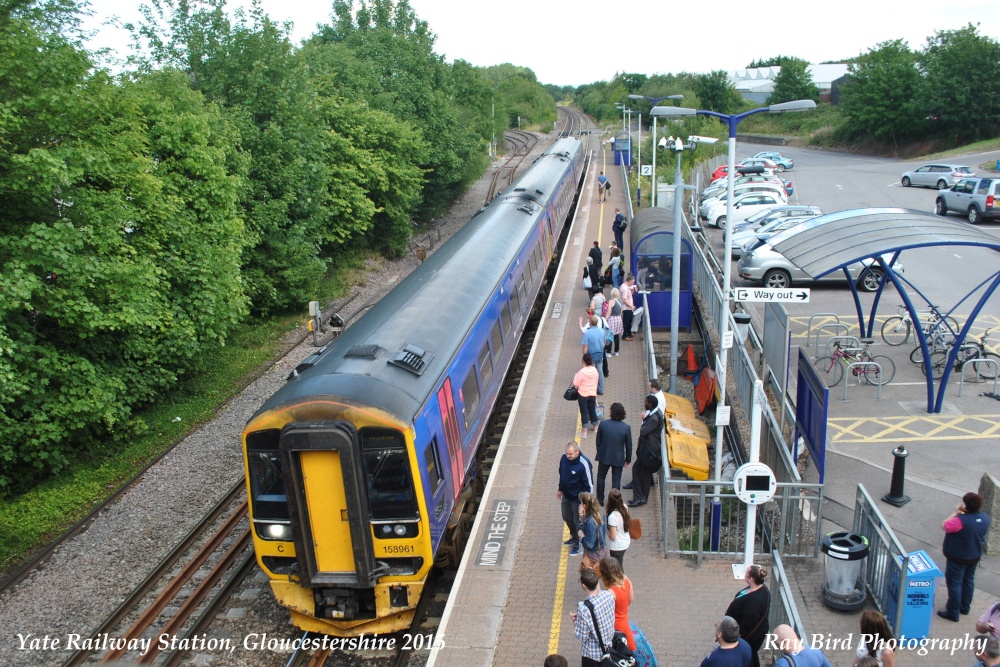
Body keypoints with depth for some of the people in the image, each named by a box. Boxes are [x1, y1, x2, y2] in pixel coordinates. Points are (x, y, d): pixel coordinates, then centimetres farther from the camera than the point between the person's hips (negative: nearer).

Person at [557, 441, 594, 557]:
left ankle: (579, 545, 32)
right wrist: (560, 489, 16)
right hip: (566, 495, 7)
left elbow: (589, 484, -21)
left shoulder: (584, 464, -31)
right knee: (567, 517, 24)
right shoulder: (564, 457, -12)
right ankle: (574, 537, 50)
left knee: (578, 522, 10)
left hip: (578, 498, -7)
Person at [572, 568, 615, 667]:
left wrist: (575, 621, -6)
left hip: (592, 654, -6)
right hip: (609, 648, 6)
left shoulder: (584, 609, -33)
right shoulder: (609, 595, -14)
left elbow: (582, 636, -22)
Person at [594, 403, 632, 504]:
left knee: (601, 477, 21)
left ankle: (600, 500, 31)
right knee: (616, 480, 14)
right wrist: (628, 459, 9)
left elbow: (598, 441, -4)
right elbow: (629, 445, -6)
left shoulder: (603, 424, -16)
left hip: (604, 456, 1)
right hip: (618, 458, -1)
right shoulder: (626, 427, -16)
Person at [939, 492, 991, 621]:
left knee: (954, 583, 7)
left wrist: (956, 512, -14)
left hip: (958, 558, -7)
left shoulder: (961, 520, -33)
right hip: (975, 556, 7)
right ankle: (965, 607, 41)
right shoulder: (984, 518, -9)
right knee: (968, 580, 24)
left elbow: (944, 526, -18)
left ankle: (953, 612, 17)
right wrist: (963, 514, -7)